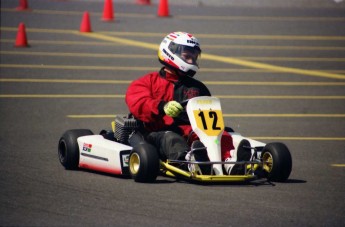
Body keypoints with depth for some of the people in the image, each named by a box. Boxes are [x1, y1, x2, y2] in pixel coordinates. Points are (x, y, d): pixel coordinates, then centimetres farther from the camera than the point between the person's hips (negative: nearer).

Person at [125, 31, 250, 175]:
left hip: (191, 131, 3)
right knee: (170, 139, -41)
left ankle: (231, 162, -60)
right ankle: (186, 160, -74)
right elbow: (137, 103, -2)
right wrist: (162, 107, -20)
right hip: (160, 132, -3)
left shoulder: (198, 87, 32)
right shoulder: (149, 81, 18)